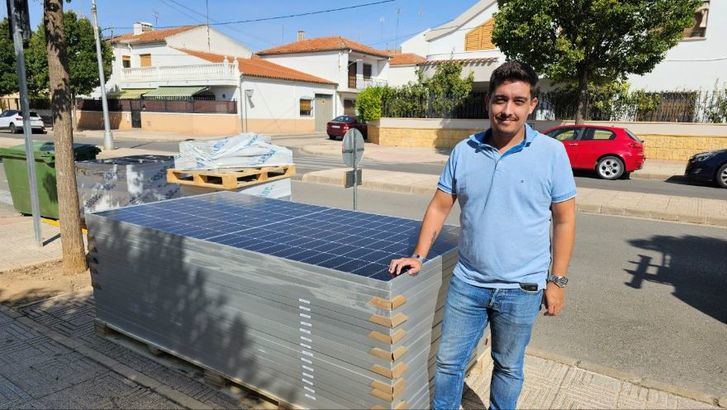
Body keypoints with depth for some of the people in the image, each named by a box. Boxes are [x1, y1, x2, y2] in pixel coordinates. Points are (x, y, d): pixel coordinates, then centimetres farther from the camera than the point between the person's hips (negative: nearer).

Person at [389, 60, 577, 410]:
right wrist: (418, 256, -1)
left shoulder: (552, 153, -8)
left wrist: (557, 280, -4)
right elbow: (439, 207, 4)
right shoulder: (464, 151, -2)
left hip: (521, 289, -2)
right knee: (448, 362, 15)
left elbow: (564, 220, -4)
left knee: (508, 367, 19)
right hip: (467, 282, 2)